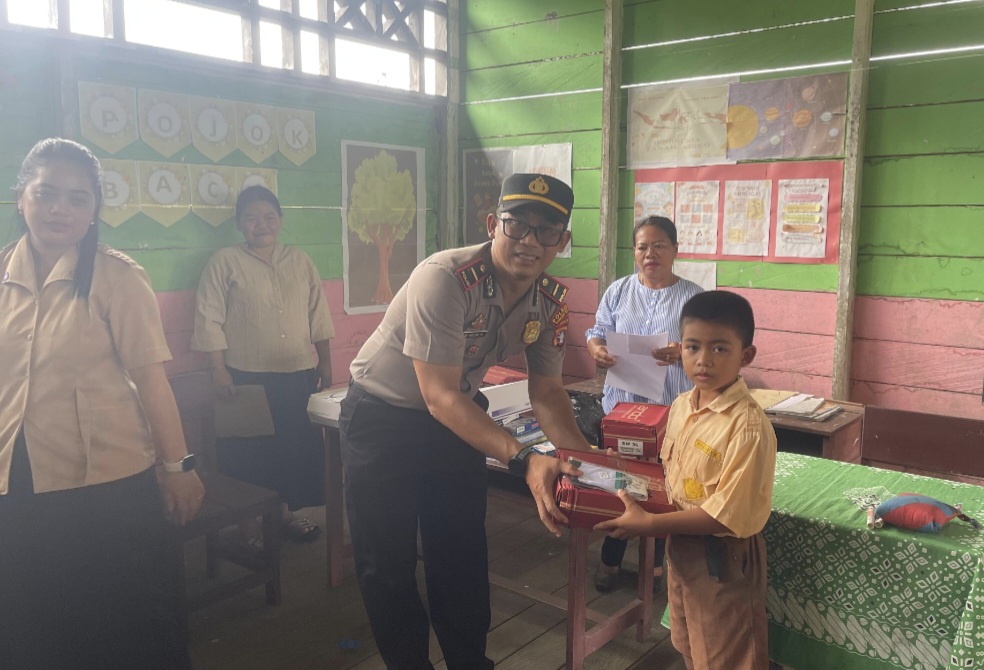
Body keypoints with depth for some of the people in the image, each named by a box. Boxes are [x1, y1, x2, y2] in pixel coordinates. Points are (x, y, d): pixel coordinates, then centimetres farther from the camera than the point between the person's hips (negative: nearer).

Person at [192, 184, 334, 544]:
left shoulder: (301, 262, 10)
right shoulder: (224, 262, -2)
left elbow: (318, 316, 12)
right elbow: (209, 319, -6)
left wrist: (325, 363, 10)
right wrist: (219, 370, -11)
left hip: (298, 376, 4)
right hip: (246, 379, -4)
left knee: (297, 444, 9)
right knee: (248, 450, 3)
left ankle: (287, 510, 27)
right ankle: (248, 520, 19)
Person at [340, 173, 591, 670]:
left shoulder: (551, 300, -10)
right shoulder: (444, 279, -30)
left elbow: (546, 390, -1)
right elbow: (440, 397, -32)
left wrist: (583, 457, -18)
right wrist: (523, 460, -41)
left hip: (458, 416, 5)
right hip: (383, 417, -5)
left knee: (463, 554, 14)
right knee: (387, 562, 4)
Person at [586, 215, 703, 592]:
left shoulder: (692, 296, -1)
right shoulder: (619, 291, 6)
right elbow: (597, 332, 7)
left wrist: (681, 353, -24)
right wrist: (597, 350, -16)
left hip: (672, 410, -2)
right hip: (621, 404, 2)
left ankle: (656, 561, 28)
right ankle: (610, 560, 26)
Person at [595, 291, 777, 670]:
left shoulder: (748, 425, -26)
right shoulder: (681, 407, -1)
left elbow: (729, 513, -26)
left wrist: (650, 524, -25)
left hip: (723, 560, -7)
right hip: (680, 547, 7)